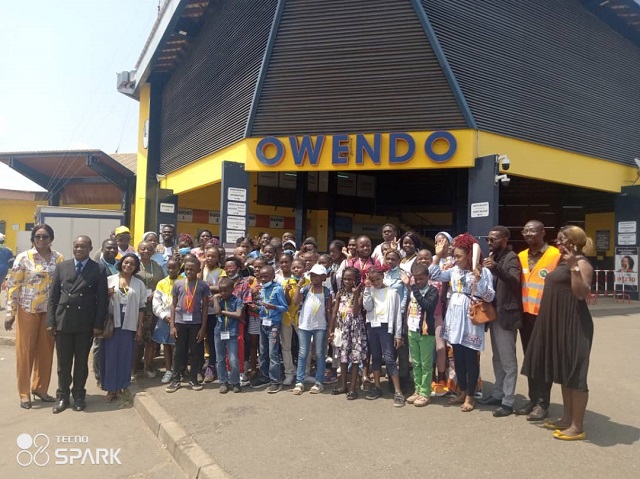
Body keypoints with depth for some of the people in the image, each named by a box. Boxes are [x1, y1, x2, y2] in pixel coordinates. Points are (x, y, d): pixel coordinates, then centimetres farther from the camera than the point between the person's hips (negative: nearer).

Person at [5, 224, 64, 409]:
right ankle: (24, 393, 18)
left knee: (46, 351, 10)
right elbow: (13, 286, -6)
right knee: (25, 351, 5)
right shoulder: (23, 258, -7)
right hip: (28, 311, -3)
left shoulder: (59, 258, 1)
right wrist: (10, 313, -8)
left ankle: (40, 388, 26)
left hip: (50, 311, 3)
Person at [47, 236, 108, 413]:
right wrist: (51, 321, -2)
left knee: (82, 361, 10)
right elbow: (53, 296, 5)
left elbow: (102, 300, -3)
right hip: (63, 321, 2)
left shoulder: (98, 270, -2)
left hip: (85, 323, -2)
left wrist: (98, 324, -8)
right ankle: (62, 396, 24)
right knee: (63, 362, 9)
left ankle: (79, 395, 24)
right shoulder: (62, 267, 6)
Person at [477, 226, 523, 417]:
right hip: (494, 313, 8)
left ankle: (508, 401, 4)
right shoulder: (493, 257, 13)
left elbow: (515, 281, -28)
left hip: (506, 314, -8)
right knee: (497, 358, 16)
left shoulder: (511, 258, -11)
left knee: (508, 360, -2)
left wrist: (496, 267, -43)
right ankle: (498, 394, 26)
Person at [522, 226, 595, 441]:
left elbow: (581, 293, -25)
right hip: (558, 322, 10)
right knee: (564, 372, 15)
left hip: (573, 323, -10)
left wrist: (573, 267, -28)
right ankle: (567, 418, 25)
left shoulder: (581, 263, -11)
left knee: (574, 373, -4)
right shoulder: (564, 261, 16)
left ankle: (577, 426, 4)